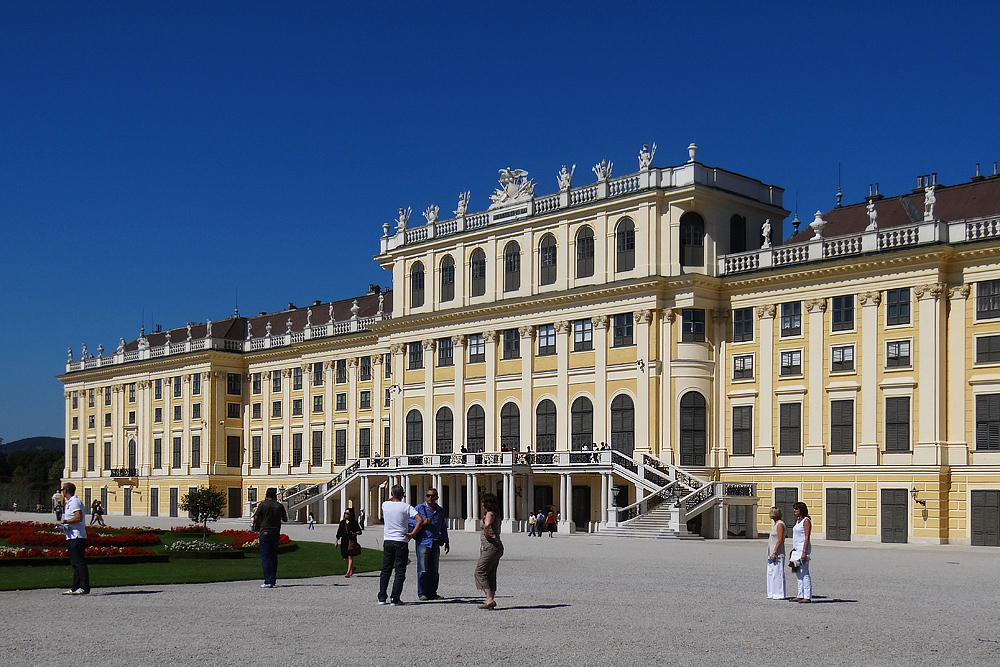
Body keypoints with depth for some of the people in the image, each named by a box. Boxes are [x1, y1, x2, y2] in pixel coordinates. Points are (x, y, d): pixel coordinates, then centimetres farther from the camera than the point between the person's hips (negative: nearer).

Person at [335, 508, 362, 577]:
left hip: (352, 541, -5)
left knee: (350, 556, -8)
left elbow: (359, 531, 0)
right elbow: (339, 532, 16)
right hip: (344, 541, 5)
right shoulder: (342, 522, 12)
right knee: (345, 557, 7)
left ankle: (348, 572, -5)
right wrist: (336, 541, 12)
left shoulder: (354, 522, -2)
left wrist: (355, 533, -20)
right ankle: (352, 568, 31)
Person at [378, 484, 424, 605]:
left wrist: (393, 497, 32)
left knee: (386, 570, 13)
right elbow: (420, 520, -16)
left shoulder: (385, 505, 1)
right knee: (400, 572, 2)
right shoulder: (406, 507, -7)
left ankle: (382, 598, 9)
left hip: (387, 541, 3)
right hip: (401, 541, -3)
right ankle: (395, 599, -3)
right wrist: (412, 534, -11)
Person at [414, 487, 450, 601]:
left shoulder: (440, 510, 15)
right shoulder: (419, 508, 1)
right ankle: (422, 594, -1)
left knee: (434, 570, 7)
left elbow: (443, 527, 24)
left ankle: (432, 593, 14)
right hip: (423, 542, -4)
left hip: (435, 543, 5)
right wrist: (423, 522, -17)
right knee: (423, 570, -6)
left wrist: (446, 541, 24)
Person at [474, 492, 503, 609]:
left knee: (480, 571, -7)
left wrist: (486, 534, -20)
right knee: (491, 574, 11)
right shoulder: (496, 514, 16)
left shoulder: (490, 514, -13)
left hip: (491, 546, -10)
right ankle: (491, 600, 10)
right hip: (496, 546, 10)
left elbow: (487, 525, -36)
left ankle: (490, 599, -14)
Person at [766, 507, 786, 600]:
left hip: (777, 554, -10)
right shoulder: (775, 524, 18)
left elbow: (780, 540, -18)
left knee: (777, 574, -8)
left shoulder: (780, 524, -12)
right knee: (771, 573, 10)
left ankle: (780, 595, -5)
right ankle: (773, 594, 14)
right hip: (772, 554, 10)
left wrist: (774, 553, -22)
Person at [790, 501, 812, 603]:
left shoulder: (806, 521, -10)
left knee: (804, 573, -9)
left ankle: (807, 596, -9)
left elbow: (807, 537, -16)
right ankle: (801, 595, 14)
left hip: (803, 548, -10)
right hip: (797, 549, 10)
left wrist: (804, 552, -21)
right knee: (798, 573, 10)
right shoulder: (798, 521, 17)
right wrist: (793, 550, 19)